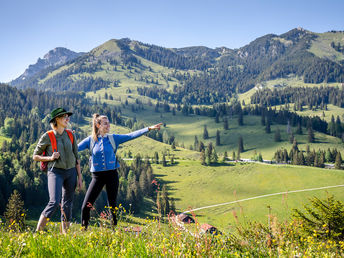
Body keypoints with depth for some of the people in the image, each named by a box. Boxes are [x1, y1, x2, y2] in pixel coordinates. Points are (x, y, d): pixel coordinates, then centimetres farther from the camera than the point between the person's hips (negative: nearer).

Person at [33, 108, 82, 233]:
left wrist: (79, 177, 10)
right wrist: (50, 158, -14)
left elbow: (76, 157, 13)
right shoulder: (47, 137, -4)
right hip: (56, 172, -5)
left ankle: (65, 234, 19)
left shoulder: (71, 135, 8)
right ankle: (38, 231, -12)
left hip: (71, 172, 5)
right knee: (54, 202, -20)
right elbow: (35, 156, 3)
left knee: (67, 204, 9)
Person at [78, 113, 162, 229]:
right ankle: (83, 229, 12)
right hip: (97, 176, -1)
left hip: (112, 174, 1)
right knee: (86, 206, -4)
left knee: (112, 205, 9)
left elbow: (131, 136, -1)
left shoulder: (113, 138, 3)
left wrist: (149, 128, -6)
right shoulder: (90, 140, 0)